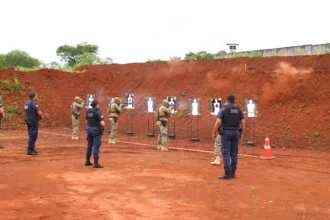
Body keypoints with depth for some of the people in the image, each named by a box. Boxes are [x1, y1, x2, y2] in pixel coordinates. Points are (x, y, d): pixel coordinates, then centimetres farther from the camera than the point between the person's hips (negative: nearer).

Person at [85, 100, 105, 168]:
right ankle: (96, 164, -5)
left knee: (89, 146, 16)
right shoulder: (98, 112, -16)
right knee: (96, 147, -5)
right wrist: (103, 122, 1)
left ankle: (87, 161, 24)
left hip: (89, 129, 7)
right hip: (96, 130, -7)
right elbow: (102, 123, -21)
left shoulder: (88, 111, 6)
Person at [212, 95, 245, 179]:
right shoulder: (239, 110, 6)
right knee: (234, 153, 9)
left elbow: (218, 122, -15)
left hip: (226, 133, -4)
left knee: (226, 153, -5)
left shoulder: (223, 109, -7)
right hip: (235, 133, 5)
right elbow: (243, 122, 4)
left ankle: (227, 174, -11)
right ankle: (233, 173, 11)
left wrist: (214, 133, -7)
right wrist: (241, 133, 15)